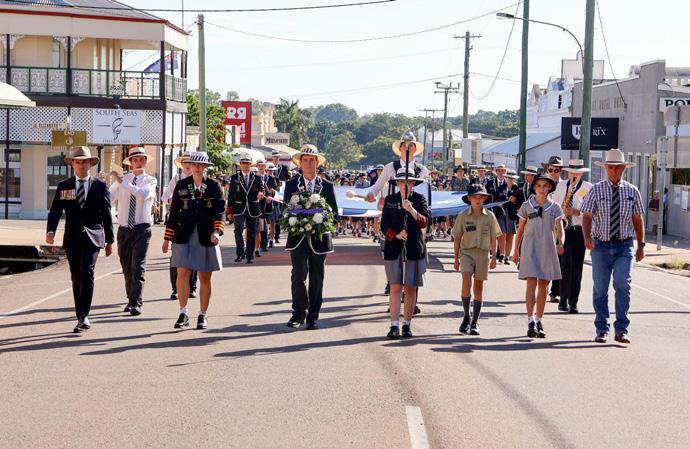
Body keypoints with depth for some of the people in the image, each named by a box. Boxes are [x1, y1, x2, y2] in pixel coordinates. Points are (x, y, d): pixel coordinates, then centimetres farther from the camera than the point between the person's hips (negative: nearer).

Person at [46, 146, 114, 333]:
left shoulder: (100, 186, 6)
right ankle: (81, 318, 15)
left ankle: (84, 316, -17)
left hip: (92, 238, -2)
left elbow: (106, 214, 8)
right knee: (76, 278, 7)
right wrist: (51, 231, -16)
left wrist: (110, 240, 7)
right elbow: (55, 211, 2)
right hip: (72, 239, 3)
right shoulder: (63, 186, 9)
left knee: (87, 273, -19)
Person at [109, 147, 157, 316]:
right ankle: (131, 299, 22)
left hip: (141, 229, -4)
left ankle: (136, 303, -15)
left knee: (138, 266, -11)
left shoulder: (150, 181, -1)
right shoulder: (122, 179, 7)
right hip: (124, 229, 4)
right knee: (126, 267, 11)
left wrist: (121, 181, -21)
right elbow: (108, 198, 0)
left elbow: (143, 194, -22)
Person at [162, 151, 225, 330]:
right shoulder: (181, 185, 7)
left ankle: (203, 315, 16)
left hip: (206, 237, 0)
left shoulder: (214, 186, 3)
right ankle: (183, 314, -1)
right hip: (184, 236, 0)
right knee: (182, 274, -9)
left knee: (205, 278, 5)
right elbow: (174, 212, 8)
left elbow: (219, 212, -2)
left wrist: (217, 231, -18)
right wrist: (167, 238, 7)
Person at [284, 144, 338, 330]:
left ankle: (312, 317, 13)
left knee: (317, 278, 5)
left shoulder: (327, 186, 7)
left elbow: (335, 214, 6)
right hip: (298, 237, -1)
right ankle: (299, 313, -6)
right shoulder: (291, 185, 6)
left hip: (319, 238, 1)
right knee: (298, 273, -15)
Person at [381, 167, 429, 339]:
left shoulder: (419, 199, 5)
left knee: (411, 288, 3)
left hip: (414, 248, 0)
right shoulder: (389, 200, 8)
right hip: (394, 248, 0)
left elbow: (425, 221, -9)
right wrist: (397, 235, -13)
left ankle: (406, 324, 12)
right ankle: (394, 325, -10)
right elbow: (384, 226, 4)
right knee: (395, 286, -7)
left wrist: (412, 210, -25)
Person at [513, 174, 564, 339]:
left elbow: (559, 228, -4)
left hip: (547, 248, 2)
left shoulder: (554, 207, 5)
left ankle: (539, 321, 17)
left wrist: (560, 242, -23)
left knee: (543, 286, 7)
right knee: (531, 283, -13)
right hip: (530, 248, -2)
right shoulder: (527, 206, 3)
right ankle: (531, 321, -20)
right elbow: (520, 230, 9)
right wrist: (516, 251, 9)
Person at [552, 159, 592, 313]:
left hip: (579, 230, -1)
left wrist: (577, 212, -17)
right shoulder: (561, 186, 12)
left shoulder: (588, 188, 1)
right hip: (564, 229, 1)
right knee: (566, 263, -13)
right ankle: (563, 300, -8)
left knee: (577, 266, 3)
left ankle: (573, 302, 9)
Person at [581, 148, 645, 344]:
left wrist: (641, 245, 7)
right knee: (600, 289, 5)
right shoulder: (596, 190, 2)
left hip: (624, 246, 0)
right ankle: (602, 330, 15)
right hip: (601, 246, 0)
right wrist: (587, 237, -20)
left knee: (623, 286, -14)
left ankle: (621, 330, -8)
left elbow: (638, 219, 11)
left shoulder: (632, 191, 7)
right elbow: (587, 216, -3)